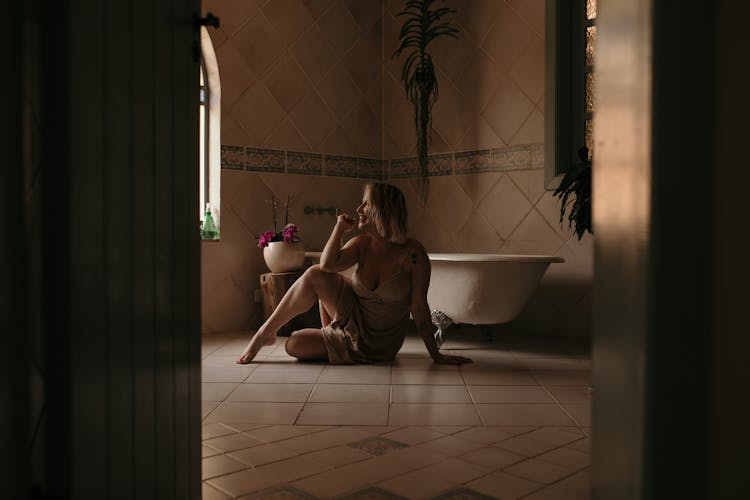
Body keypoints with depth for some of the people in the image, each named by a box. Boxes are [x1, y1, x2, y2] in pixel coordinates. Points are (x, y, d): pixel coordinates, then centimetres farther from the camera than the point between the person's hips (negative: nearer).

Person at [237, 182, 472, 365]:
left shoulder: (412, 253, -20)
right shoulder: (362, 243, -5)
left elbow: (419, 310, -17)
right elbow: (327, 265, -22)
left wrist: (436, 354, -16)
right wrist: (340, 227, -17)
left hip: (378, 345, -4)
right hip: (353, 320, 5)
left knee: (294, 346, -17)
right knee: (315, 275, -20)